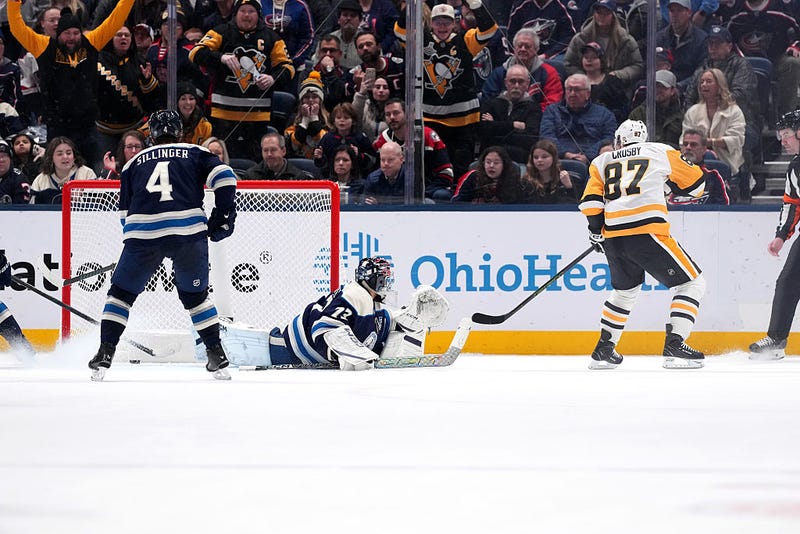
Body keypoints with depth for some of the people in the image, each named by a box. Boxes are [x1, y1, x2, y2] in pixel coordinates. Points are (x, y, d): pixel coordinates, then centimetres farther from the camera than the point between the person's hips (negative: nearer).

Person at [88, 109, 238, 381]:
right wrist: (222, 214, 12)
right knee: (195, 295, 19)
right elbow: (224, 177, 3)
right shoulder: (195, 154, 19)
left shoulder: (134, 163, 23)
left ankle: (105, 353, 5)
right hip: (189, 228, 0)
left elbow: (125, 211, 23)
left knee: (121, 293, 16)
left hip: (143, 232, 0)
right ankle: (217, 357, 13)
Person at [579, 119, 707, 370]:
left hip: (613, 239, 5)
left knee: (626, 290, 29)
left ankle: (603, 350, 28)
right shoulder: (660, 152, 15)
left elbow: (591, 201, 9)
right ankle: (675, 347, -8)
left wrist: (597, 231, 22)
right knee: (692, 283, 5)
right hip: (647, 232, -5)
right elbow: (695, 183, 20)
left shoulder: (602, 162, 21)